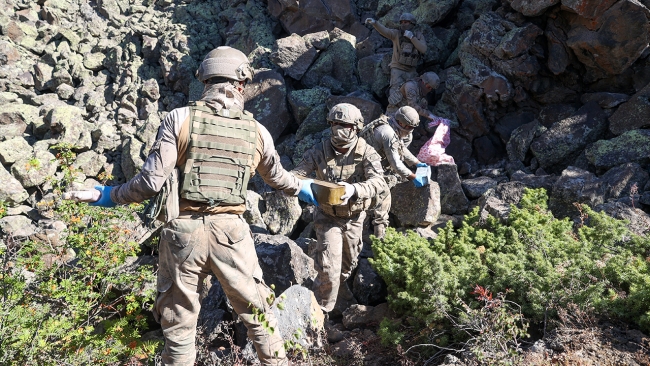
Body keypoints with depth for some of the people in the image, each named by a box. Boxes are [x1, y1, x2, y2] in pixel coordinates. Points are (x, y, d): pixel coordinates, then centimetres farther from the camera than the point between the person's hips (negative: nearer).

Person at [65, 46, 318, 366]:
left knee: (179, 322, 15)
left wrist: (112, 195, 9)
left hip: (182, 230, -1)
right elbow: (276, 177, 22)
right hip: (230, 231, 1)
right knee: (257, 312, 18)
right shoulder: (256, 131, 5)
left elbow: (152, 182, -8)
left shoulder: (180, 118, -3)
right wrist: (301, 188, 42)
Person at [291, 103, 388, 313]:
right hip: (328, 217, -2)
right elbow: (297, 174, -16)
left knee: (348, 263, 23)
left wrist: (354, 189, -50)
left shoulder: (366, 152, -17)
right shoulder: (320, 151, -14)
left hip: (354, 218, 2)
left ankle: (333, 287, 54)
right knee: (328, 268, -10)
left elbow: (378, 182, -31)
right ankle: (321, 310, 10)